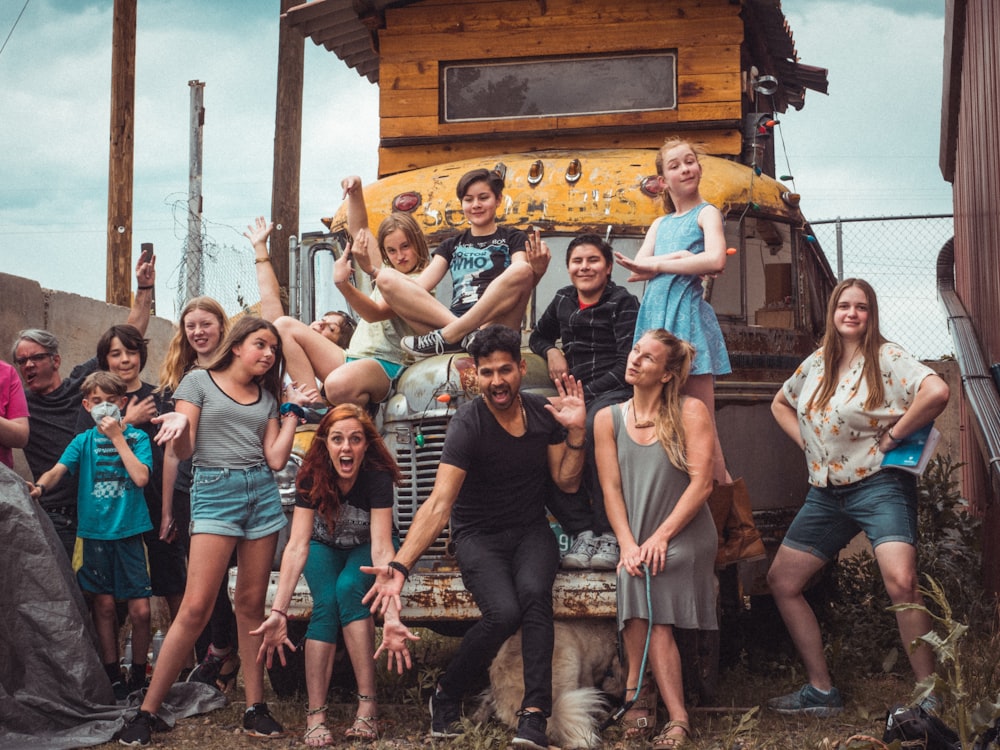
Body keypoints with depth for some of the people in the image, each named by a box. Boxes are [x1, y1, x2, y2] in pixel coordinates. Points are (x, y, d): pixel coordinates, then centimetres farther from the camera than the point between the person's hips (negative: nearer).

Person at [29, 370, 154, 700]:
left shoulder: (137, 437, 2)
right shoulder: (83, 441, 6)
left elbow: (141, 477, -12)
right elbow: (58, 469, -9)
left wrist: (117, 437, -11)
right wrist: (40, 486, -30)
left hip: (129, 531, -1)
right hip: (95, 532, 1)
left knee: (140, 609, -4)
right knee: (104, 604, 5)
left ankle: (138, 675, 13)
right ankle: (113, 676, 16)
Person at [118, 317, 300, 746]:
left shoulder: (266, 397, 16)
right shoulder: (199, 381, 4)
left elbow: (276, 460, 7)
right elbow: (184, 451, -3)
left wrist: (292, 412, 8)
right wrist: (179, 423, -23)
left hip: (262, 493, 4)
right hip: (214, 491, -4)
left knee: (251, 604, 4)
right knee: (196, 606, -12)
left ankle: (255, 708, 9)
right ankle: (147, 711, -6)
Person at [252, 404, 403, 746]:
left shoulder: (378, 478, -31)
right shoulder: (312, 477, -26)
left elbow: (381, 549, -38)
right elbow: (297, 546, -31)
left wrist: (392, 615, -51)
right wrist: (278, 611, -41)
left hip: (365, 549, -1)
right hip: (325, 547, 1)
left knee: (348, 588, -32)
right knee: (326, 603, -27)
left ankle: (368, 705, -30)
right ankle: (315, 715, -28)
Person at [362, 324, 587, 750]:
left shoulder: (543, 413, -2)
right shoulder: (468, 424, -18)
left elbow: (567, 482, 4)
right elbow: (439, 503, -28)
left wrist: (576, 432, -13)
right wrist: (399, 566, -40)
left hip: (531, 532, 3)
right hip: (479, 536, -3)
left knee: (534, 593, -30)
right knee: (503, 612, -29)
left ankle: (534, 715, -29)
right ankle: (447, 696, -2)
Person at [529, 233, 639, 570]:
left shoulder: (623, 303, 2)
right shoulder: (563, 301, 19)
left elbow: (627, 364, -8)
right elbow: (538, 336, 37)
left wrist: (585, 394, -17)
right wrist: (552, 350, 12)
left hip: (615, 391, -6)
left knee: (595, 428, -40)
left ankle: (610, 534, -32)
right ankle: (582, 531, -21)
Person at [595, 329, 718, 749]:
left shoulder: (690, 412, -1)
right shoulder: (609, 419, 10)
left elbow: (702, 483, -8)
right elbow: (611, 489, 5)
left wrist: (660, 538, -15)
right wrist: (628, 545, -10)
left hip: (684, 538, -3)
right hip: (638, 541, 3)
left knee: (640, 583, -27)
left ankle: (637, 690, -12)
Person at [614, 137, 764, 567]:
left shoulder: (706, 213, 5)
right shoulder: (659, 225, 22)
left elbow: (715, 260, -14)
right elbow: (637, 268, 7)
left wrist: (658, 264, -7)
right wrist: (679, 260, -9)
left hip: (689, 316, -6)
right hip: (656, 317, 6)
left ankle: (730, 530, -6)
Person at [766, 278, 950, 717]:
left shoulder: (886, 359, -8)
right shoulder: (816, 363, 12)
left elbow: (937, 392, -25)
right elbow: (780, 404, 29)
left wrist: (892, 437, -16)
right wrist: (807, 442, 12)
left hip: (877, 485, -7)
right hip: (826, 493, 7)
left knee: (901, 582, -28)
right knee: (781, 582, 6)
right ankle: (821, 691, 15)